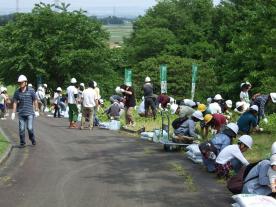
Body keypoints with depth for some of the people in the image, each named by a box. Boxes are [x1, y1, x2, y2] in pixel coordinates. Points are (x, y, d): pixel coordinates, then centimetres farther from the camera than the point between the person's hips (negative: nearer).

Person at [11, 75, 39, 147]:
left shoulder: (31, 90, -3)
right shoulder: (17, 92, 3)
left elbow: (35, 101, 3)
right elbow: (15, 102, 7)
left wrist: (36, 111, 1)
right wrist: (13, 113, 3)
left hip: (30, 113, -2)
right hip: (21, 114, 2)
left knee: (30, 128, -7)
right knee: (21, 129, 1)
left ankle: (33, 140, 18)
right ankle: (22, 143, 12)